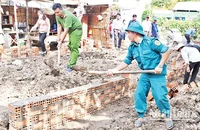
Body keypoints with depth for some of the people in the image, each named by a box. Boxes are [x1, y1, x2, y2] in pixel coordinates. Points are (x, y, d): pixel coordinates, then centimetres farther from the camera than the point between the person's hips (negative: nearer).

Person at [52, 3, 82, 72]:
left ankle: (71, 65, -14)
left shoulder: (68, 16, -32)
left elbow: (66, 31, -31)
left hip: (76, 30, -9)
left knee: (74, 47, -13)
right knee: (70, 46, 14)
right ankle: (71, 62, 26)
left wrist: (61, 42, -27)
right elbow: (59, 26, 1)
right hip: (71, 31, 9)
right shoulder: (57, 16, -7)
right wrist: (58, 36, -11)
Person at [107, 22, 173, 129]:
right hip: (145, 74, 6)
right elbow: (126, 62, 7)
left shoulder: (150, 41, -18)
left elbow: (166, 50, -16)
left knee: (160, 96, -8)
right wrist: (114, 70, -4)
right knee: (139, 94, 2)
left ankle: (168, 117, 16)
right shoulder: (132, 47, 2)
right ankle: (141, 117, 19)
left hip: (157, 74, -6)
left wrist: (160, 66, -19)